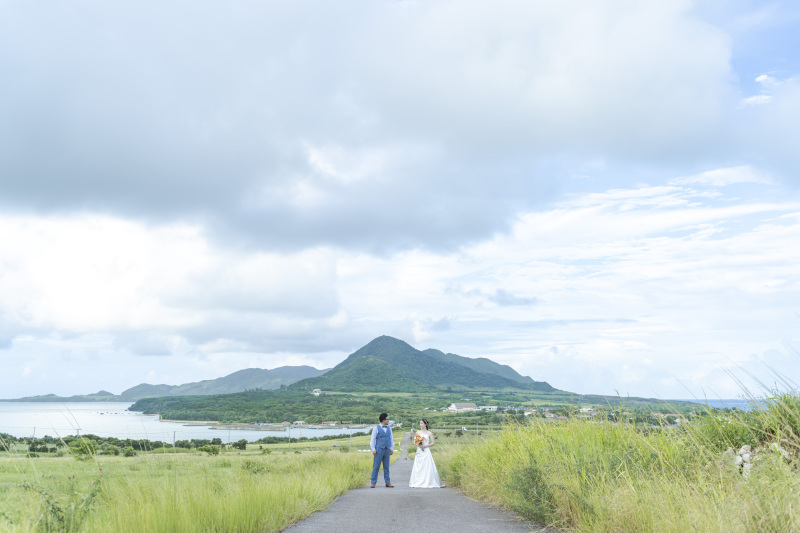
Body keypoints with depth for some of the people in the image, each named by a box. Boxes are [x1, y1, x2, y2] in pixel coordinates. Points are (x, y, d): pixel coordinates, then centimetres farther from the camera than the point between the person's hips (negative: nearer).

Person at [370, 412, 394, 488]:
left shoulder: (389, 428, 12)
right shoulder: (376, 428, -2)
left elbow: (391, 439, 17)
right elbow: (372, 439, -2)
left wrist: (392, 448, 11)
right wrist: (373, 449, -8)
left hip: (387, 450, 4)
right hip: (379, 449, -4)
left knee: (386, 467, 8)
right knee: (376, 467, -2)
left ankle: (387, 483, 11)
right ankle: (373, 482, 4)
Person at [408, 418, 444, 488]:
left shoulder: (429, 433, 1)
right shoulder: (418, 432, 9)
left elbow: (432, 443, 1)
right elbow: (415, 441, 12)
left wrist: (426, 446, -12)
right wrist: (418, 444, -9)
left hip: (426, 452, -3)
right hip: (419, 452, 3)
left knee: (427, 468, -7)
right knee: (418, 468, -1)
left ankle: (428, 483, -2)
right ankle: (418, 483, 3)